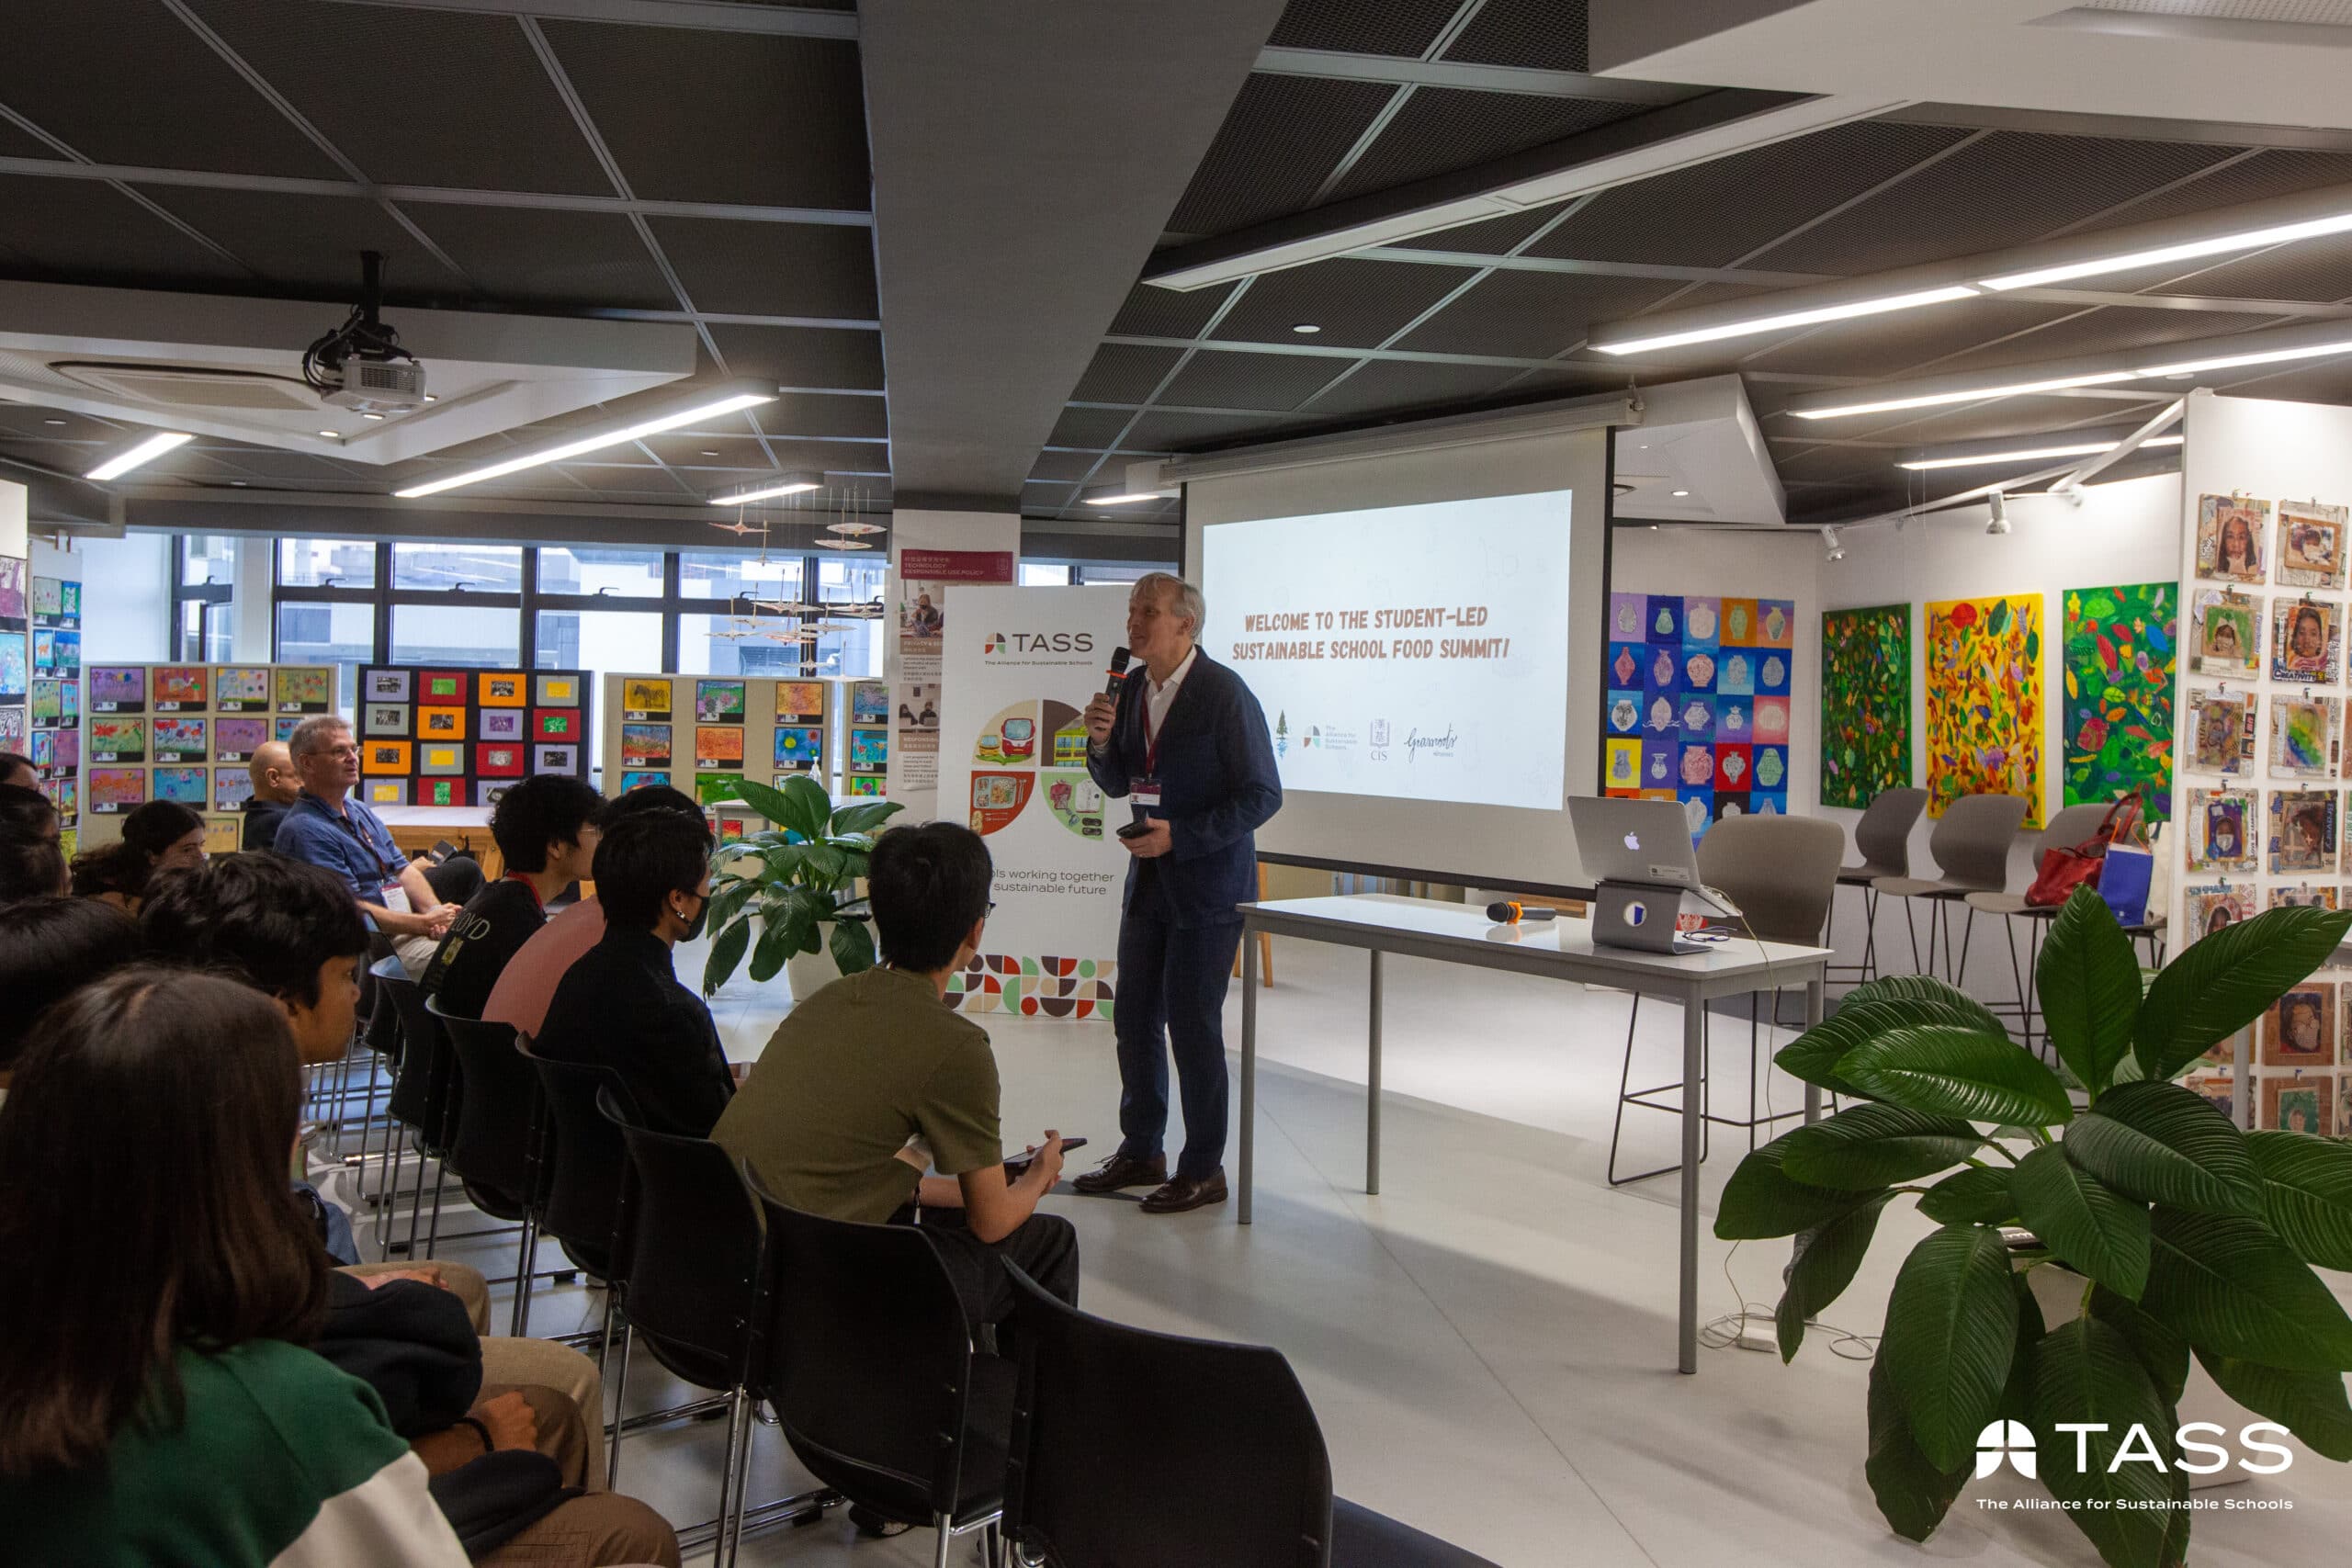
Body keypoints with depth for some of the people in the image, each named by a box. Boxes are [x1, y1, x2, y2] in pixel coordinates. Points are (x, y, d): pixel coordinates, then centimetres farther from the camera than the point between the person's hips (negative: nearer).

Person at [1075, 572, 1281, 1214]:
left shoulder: (1225, 694, -14)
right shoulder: (1132, 688, 7)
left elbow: (1262, 795, -14)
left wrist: (1180, 837, -20)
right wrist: (1101, 742, -6)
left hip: (1206, 883, -7)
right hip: (1150, 878, 7)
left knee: (1192, 1023, -1)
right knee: (1134, 1017, 13)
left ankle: (1204, 1169, 14)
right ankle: (1141, 1151, 29)